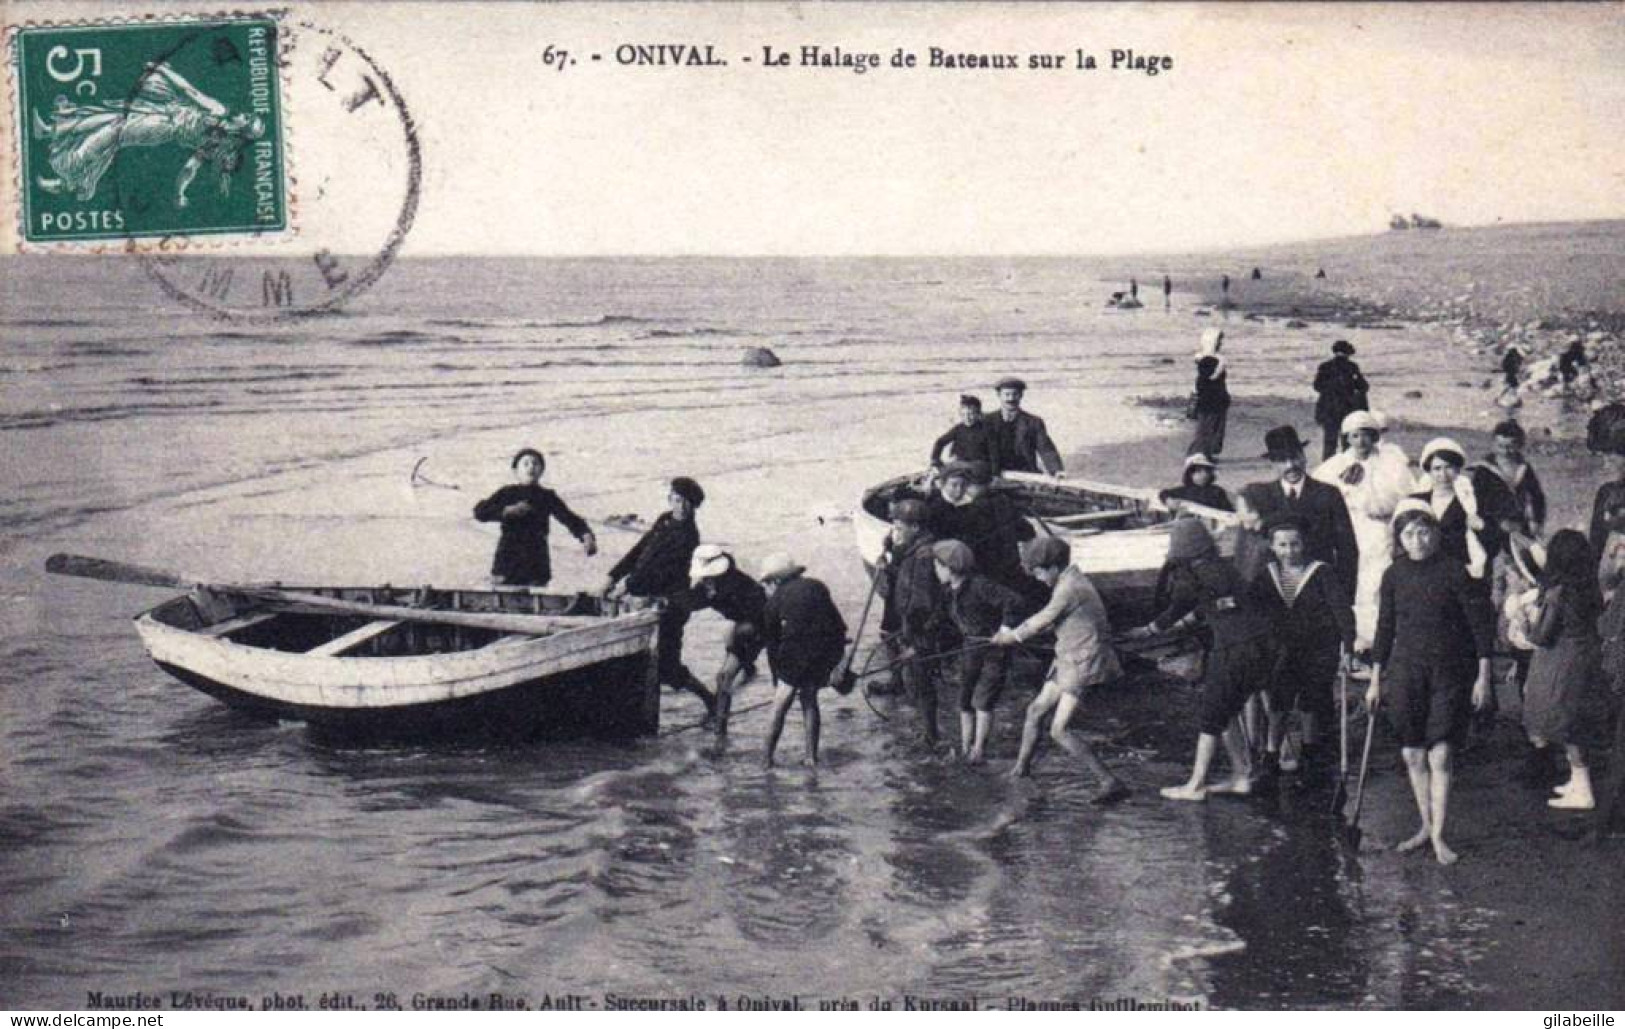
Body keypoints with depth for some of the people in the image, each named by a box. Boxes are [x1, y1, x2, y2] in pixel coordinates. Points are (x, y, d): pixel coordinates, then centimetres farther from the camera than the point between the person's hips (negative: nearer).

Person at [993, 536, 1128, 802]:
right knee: (1035, 710, 21)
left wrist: (1014, 636, 9)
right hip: (1069, 661, 10)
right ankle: (1021, 769, 40)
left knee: (1059, 731, -14)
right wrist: (1012, 633, 21)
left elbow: (1044, 620, -8)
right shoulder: (1070, 582, 12)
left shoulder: (1070, 588, -19)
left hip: (1083, 664, -10)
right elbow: (1049, 620, 23)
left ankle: (1111, 782, -17)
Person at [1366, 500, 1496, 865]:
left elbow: (1481, 622, -4)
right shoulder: (1394, 575, 3)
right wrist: (1375, 679, 11)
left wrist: (1483, 675, -6)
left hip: (1449, 674, -3)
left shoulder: (1455, 571, -8)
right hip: (1405, 672, 4)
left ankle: (1439, 836, 2)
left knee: (1440, 757, -6)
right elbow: (1385, 627, 11)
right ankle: (1426, 825, 22)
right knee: (1413, 756, 7)